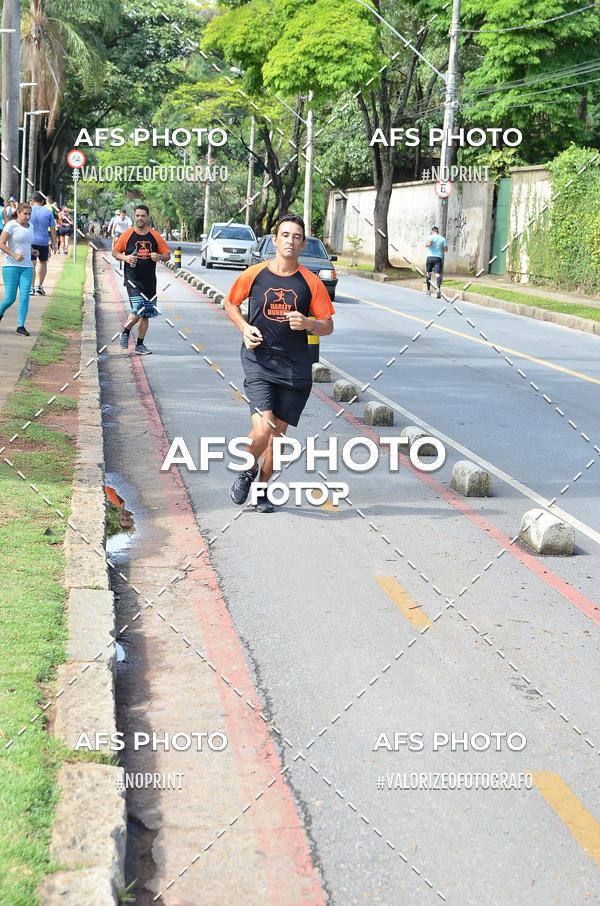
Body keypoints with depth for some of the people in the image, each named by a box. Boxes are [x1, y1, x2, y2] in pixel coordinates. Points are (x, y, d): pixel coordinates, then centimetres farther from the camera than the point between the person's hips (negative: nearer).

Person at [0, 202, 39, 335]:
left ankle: (21, 326, -2)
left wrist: (32, 251, 7)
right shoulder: (11, 225, -8)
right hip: (11, 266, -5)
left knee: (25, 297, -6)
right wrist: (15, 255, -20)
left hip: (27, 267, 5)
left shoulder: (29, 227, 12)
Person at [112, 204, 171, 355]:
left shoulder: (155, 236, 5)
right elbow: (115, 252, 9)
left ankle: (140, 344, 17)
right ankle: (125, 332, 12)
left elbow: (167, 255, 11)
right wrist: (125, 258, -11)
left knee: (146, 314, 6)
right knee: (138, 311, -16)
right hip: (132, 279, -3)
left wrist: (159, 257, -11)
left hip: (149, 280, 3)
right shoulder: (127, 235, 0)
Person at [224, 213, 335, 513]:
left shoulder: (311, 282, 1)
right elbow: (230, 303, 17)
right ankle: (248, 471, 15)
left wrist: (307, 323, -16)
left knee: (278, 433, 7)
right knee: (262, 431, -17)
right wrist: (244, 328, 0)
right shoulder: (254, 274, 0)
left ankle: (262, 489, 28)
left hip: (295, 368, 2)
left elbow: (328, 326, 5)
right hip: (259, 361, -2)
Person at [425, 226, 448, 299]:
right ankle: (439, 288, -36)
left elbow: (428, 244, -19)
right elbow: (446, 249, 7)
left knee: (429, 273, 15)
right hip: (439, 258, 1)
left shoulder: (431, 237, 0)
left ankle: (428, 290, 20)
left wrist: (426, 245, 3)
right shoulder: (443, 238, 10)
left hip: (430, 257, -1)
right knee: (438, 274, -11)